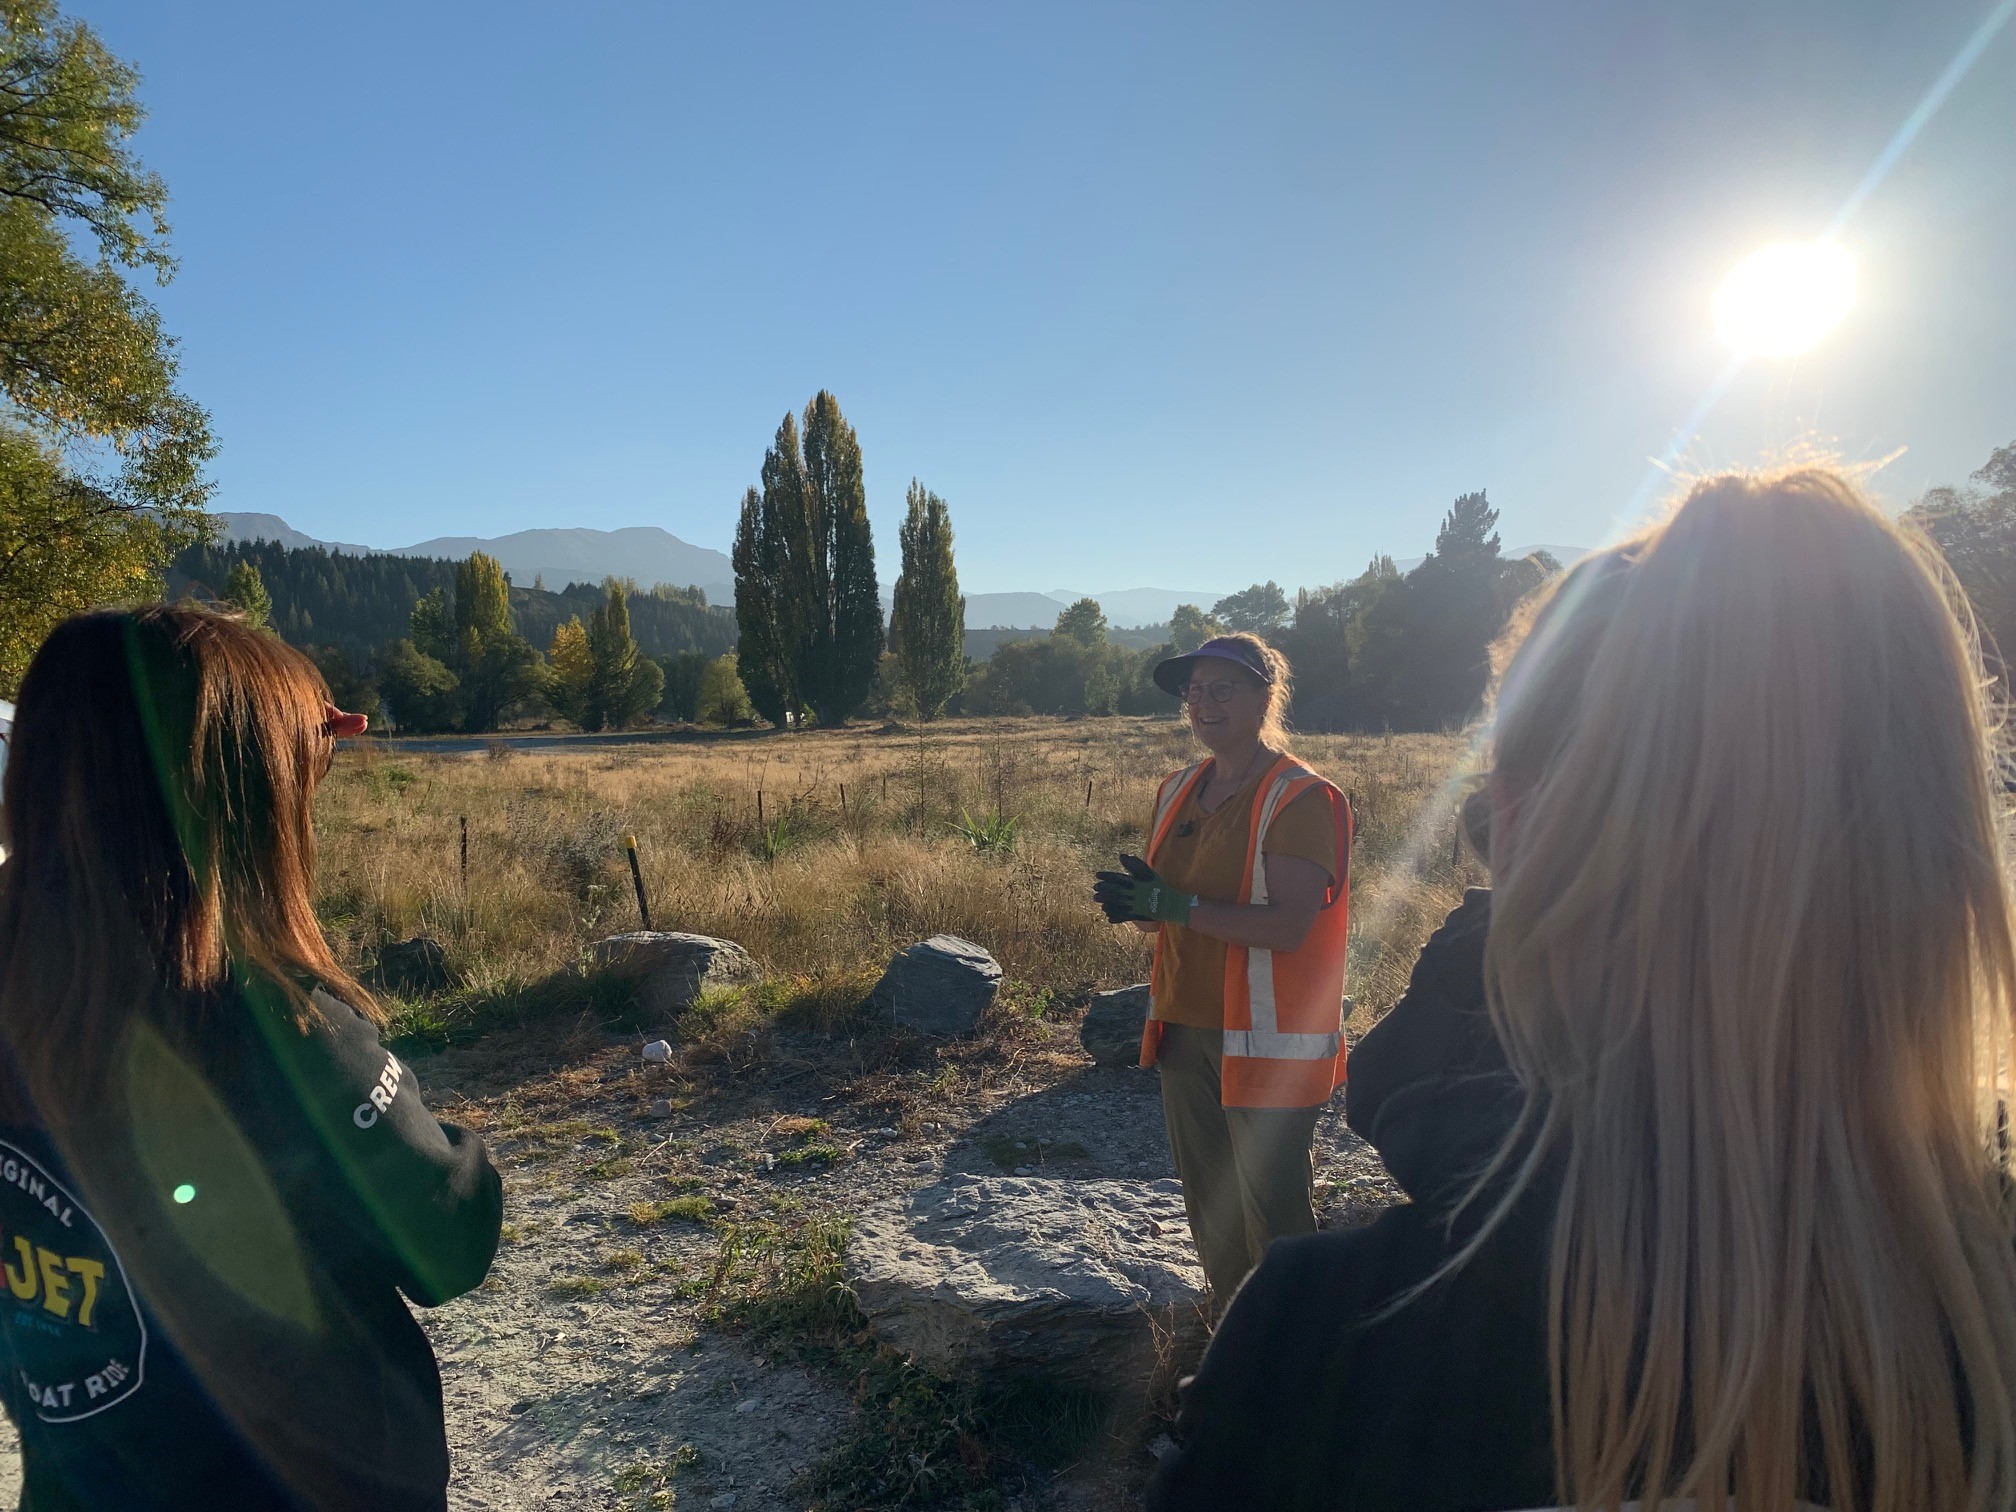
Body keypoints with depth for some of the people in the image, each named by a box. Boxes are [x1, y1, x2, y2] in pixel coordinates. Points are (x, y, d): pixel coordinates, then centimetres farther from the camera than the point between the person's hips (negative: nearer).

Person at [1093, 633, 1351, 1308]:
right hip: (1187, 1026, 8)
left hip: (1268, 1040, -7)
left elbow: (1288, 925, -22)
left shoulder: (1301, 798, -13)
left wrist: (1179, 905, -27)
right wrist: (1137, 904, -8)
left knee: (1273, 1212, 1)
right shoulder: (1177, 790, 9)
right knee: (1209, 1206, 18)